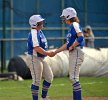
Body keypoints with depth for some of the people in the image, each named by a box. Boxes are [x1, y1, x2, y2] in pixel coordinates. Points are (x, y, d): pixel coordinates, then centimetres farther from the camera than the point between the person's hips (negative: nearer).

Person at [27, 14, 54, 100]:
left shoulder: (40, 32, 13)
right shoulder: (34, 33, -18)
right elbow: (37, 48, -26)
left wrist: (48, 53, 8)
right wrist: (47, 53, -23)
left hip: (41, 59, 10)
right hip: (34, 58, -10)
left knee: (49, 76, 12)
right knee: (37, 80, -5)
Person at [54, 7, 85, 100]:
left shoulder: (75, 25, -8)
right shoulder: (71, 27, 20)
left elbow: (81, 38, -24)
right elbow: (67, 44, 23)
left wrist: (72, 47, -15)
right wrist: (55, 52, 24)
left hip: (77, 52, -10)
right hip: (72, 54, 10)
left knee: (74, 78, -13)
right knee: (73, 78, 10)